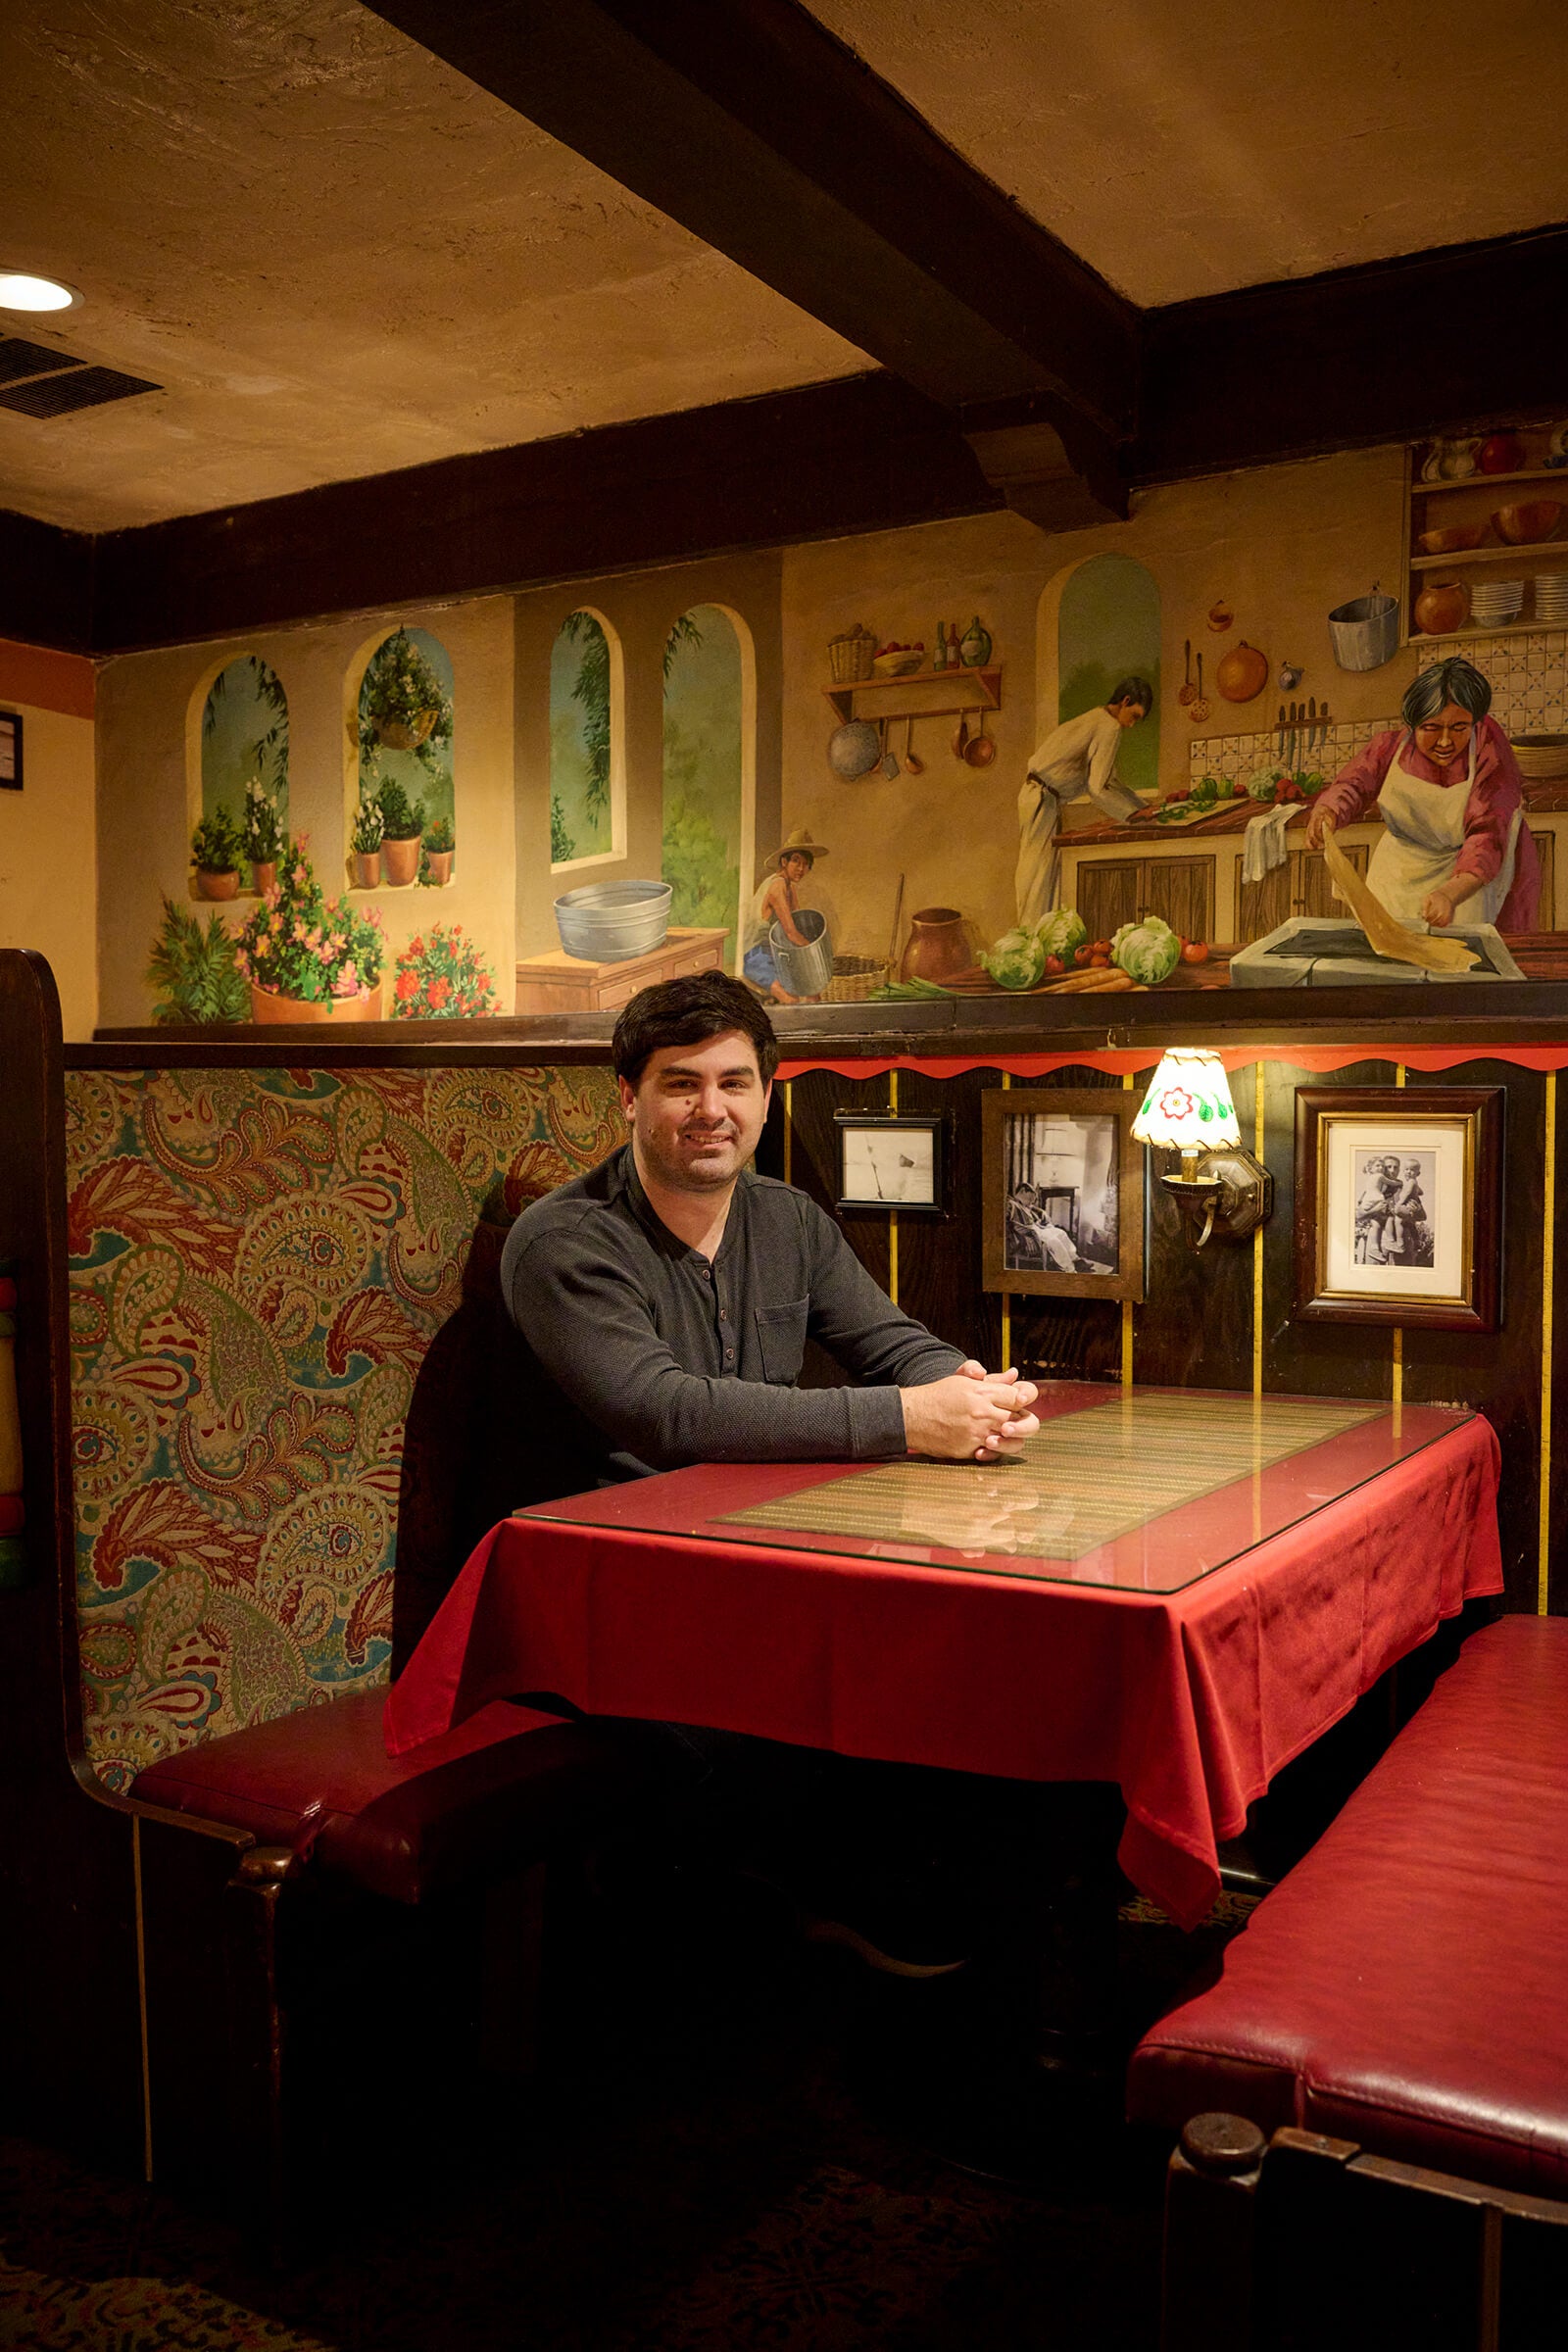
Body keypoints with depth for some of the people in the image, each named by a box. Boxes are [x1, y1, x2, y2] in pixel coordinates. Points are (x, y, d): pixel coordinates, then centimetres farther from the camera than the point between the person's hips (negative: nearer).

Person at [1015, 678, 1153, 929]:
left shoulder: (1098, 719, 18)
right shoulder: (1110, 728, -14)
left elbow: (1109, 781, 22)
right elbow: (1098, 790, -18)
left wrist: (1142, 809, 16)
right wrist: (1133, 815, -9)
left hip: (1036, 794, 10)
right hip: (1043, 799, -10)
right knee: (1041, 871, -6)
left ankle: (1027, 932, 17)